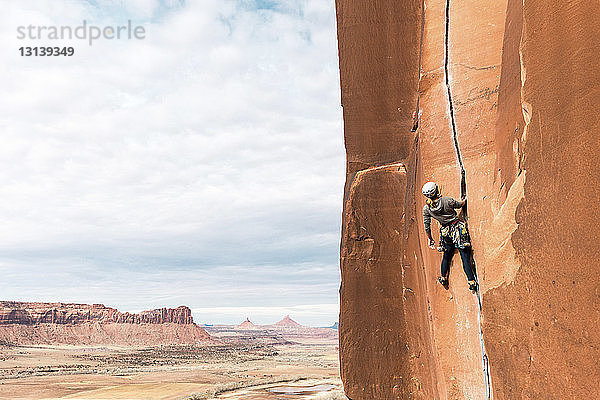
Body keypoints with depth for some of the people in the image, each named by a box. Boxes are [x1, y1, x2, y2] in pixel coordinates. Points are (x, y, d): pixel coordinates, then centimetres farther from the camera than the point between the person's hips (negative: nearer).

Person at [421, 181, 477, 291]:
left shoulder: (426, 209, -9)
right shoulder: (447, 201, -17)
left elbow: (427, 226, 0)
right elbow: (459, 205, 5)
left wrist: (430, 239, 16)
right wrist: (464, 200, 29)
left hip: (446, 232, 3)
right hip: (458, 228, -3)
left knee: (446, 256, 23)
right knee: (465, 258, 1)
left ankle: (444, 278, 36)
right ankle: (472, 282, 1)